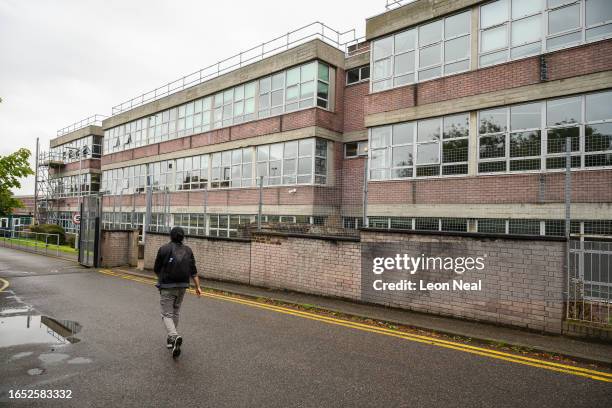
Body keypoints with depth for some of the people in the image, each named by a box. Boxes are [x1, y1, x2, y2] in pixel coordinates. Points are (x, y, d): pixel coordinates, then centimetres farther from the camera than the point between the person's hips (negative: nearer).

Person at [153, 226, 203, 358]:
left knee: (167, 315, -1)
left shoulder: (164, 248, -6)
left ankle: (175, 337, -24)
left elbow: (157, 269, 1)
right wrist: (198, 287, -2)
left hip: (167, 287, -4)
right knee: (175, 312, 20)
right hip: (182, 286, 4)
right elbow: (193, 271, -2)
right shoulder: (188, 250, 4)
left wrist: (161, 278, 22)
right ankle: (171, 339, 29)